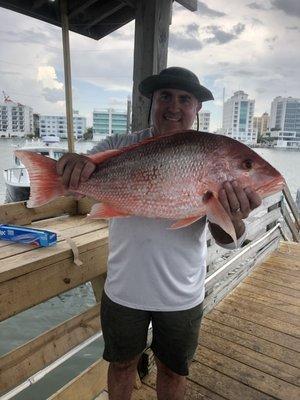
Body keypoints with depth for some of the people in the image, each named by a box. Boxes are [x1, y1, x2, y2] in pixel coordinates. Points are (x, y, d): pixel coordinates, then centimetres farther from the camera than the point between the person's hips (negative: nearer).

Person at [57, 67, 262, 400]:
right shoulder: (119, 147, -6)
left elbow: (229, 240, -12)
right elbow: (74, 182, -12)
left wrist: (233, 219, -36)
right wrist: (73, 162, -36)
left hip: (182, 296, 0)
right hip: (123, 289, 1)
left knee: (173, 371, 23)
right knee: (122, 364, 24)